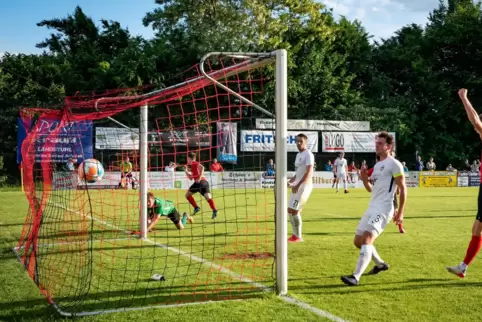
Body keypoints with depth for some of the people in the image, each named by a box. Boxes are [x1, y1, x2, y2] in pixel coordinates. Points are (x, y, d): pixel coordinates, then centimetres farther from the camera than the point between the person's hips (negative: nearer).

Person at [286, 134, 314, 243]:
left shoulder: (308, 154, -11)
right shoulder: (298, 155, 17)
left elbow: (308, 173, -22)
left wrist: (298, 185, -27)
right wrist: (290, 182, 13)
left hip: (304, 185, -9)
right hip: (298, 186, 9)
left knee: (294, 210, -10)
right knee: (291, 210, 9)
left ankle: (298, 236, 0)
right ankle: (296, 235, 18)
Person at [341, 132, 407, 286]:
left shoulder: (394, 164, -6)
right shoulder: (377, 165, 19)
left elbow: (403, 188, -8)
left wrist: (400, 212, -11)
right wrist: (364, 180, 4)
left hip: (383, 209, -9)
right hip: (371, 208, 9)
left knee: (367, 239, -23)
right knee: (358, 241, 14)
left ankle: (356, 277, -29)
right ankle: (380, 264, 35)